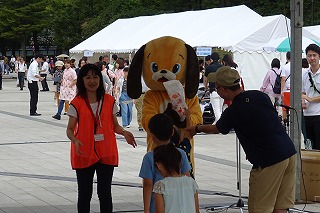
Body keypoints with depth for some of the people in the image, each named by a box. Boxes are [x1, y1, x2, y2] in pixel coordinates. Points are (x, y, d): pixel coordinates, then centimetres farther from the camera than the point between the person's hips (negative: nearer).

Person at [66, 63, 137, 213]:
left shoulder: (109, 101, 4)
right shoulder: (77, 103, -3)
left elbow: (114, 125, 10)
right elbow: (70, 129, -3)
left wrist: (124, 133, -11)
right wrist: (75, 141, -24)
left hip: (106, 154, 1)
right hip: (84, 154, -1)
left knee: (105, 193, 4)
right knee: (84, 194, 7)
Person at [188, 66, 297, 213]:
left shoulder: (233, 112, -9)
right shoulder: (260, 96, 7)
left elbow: (217, 129, 12)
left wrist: (196, 129, 32)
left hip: (269, 162, -7)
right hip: (290, 153, 7)